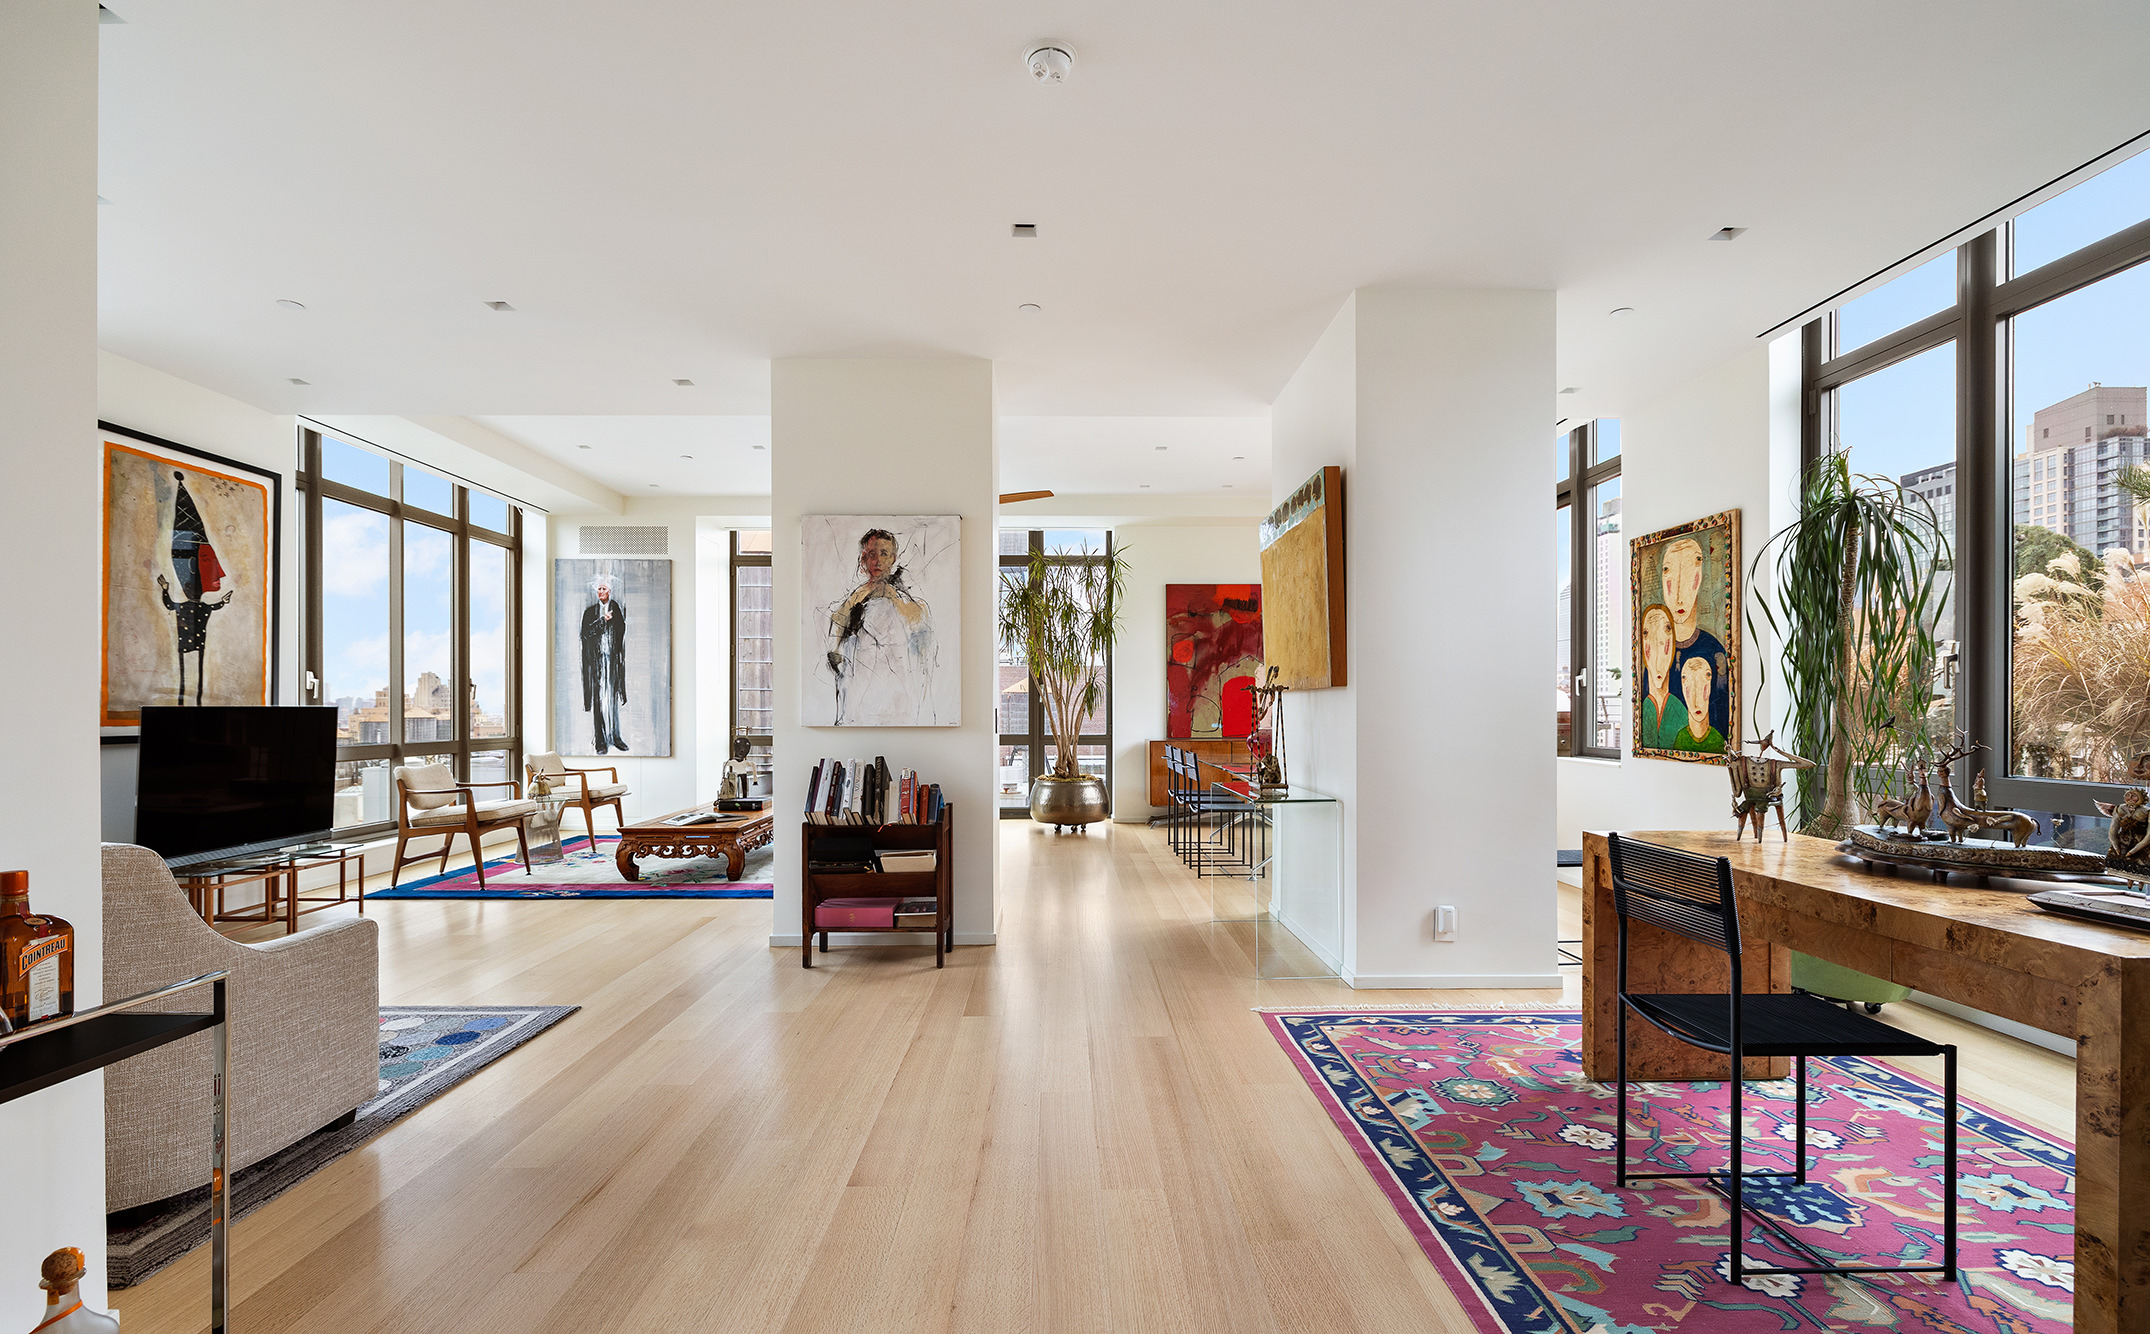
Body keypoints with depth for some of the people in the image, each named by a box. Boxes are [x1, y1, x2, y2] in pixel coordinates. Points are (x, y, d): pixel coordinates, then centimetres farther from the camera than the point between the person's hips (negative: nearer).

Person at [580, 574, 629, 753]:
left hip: (613, 658, 1)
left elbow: (622, 631, 8)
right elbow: (586, 632, -3)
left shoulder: (617, 609, 9)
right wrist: (602, 620, -15)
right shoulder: (590, 611, 8)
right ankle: (602, 740, -3)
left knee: (613, 697, 5)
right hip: (595, 659, -1)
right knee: (598, 699, -5)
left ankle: (615, 736, 13)